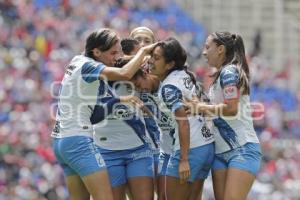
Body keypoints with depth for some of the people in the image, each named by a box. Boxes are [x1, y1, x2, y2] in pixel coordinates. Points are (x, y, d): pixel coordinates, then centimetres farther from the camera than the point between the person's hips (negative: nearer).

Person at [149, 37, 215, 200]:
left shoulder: (169, 87, -15)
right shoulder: (184, 75, 9)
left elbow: (183, 122, -22)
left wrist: (184, 160, -23)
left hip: (190, 149, -9)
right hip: (208, 146, 9)